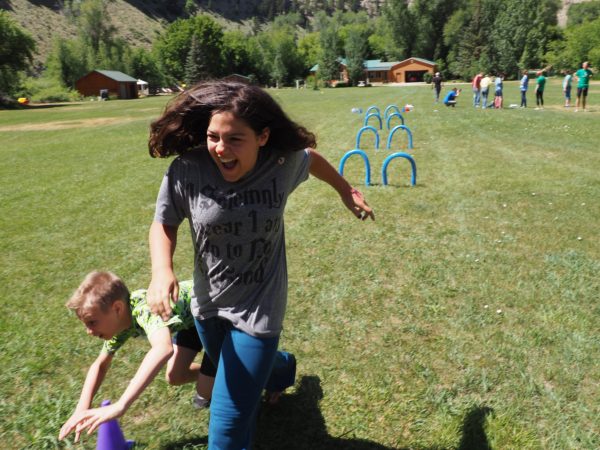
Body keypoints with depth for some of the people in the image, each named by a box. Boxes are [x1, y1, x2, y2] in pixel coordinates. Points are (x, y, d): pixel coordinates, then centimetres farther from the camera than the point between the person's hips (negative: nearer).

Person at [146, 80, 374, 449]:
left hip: (258, 308, -3)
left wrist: (346, 190, 18)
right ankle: (275, 369, 67)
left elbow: (311, 158, 5)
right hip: (207, 304, 3)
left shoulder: (284, 163, -20)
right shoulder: (186, 171, -21)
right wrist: (162, 271, -23)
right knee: (234, 377, 33)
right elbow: (164, 224, -5)